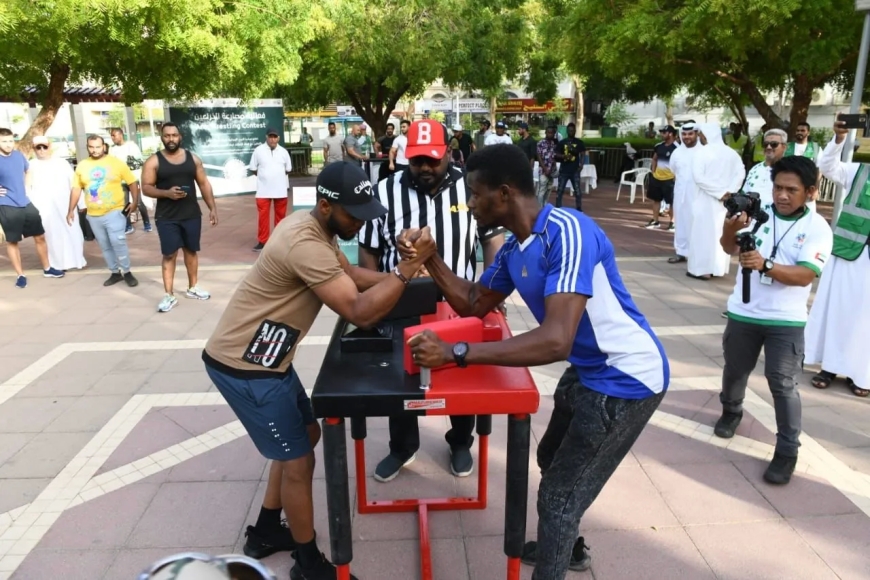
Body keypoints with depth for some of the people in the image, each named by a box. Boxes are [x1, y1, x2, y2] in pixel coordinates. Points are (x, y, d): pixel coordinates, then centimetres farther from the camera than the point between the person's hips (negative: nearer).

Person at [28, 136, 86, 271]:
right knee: (53, 235, 1)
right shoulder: (32, 166, 4)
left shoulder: (62, 162, 9)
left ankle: (76, 260, 18)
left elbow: (74, 183, 8)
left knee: (73, 233, 4)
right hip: (45, 208, -1)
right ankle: (59, 264, 9)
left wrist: (81, 204, 4)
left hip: (66, 206, 1)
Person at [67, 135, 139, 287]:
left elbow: (133, 182, -1)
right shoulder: (82, 166, 7)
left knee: (118, 242, -12)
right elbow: (76, 189, 10)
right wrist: (71, 210, 8)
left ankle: (127, 272, 2)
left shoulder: (116, 163, -3)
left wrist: (135, 201, -10)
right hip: (93, 215, 4)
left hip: (115, 212, -4)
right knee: (105, 246, 11)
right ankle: (115, 273, 23)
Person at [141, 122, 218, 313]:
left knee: (191, 251, 13)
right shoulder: (154, 161, -4)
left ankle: (192, 288, 27)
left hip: (192, 215, 3)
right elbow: (146, 188, -6)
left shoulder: (193, 158, 5)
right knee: (169, 254, -2)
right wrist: (166, 193, -23)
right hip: (167, 217, -3)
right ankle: (169, 295, 3)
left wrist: (212, 208, 2)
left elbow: (204, 184, 8)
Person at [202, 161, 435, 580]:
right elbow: (359, 312, -30)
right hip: (243, 365, -10)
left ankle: (265, 533, 38)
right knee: (298, 460, 1)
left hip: (263, 356, 10)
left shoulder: (314, 226, 4)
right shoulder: (305, 244, -28)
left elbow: (349, 274, 13)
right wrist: (406, 269, -26)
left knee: (305, 436, 21)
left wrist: (396, 276, -1)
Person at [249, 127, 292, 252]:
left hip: (281, 189, 2)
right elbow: (253, 169, 3)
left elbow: (288, 169, 11)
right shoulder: (258, 150, -2)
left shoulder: (283, 151, 4)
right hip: (263, 190, -2)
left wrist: (277, 175, 8)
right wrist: (264, 176, 4)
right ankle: (262, 241, 4)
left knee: (280, 215, 10)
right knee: (263, 216, -2)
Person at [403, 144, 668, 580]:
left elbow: (556, 341, -38)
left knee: (559, 493, -1)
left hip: (626, 378, -10)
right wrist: (430, 259, -2)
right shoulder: (513, 248, 0)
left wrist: (455, 353, -37)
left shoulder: (568, 233, -29)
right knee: (553, 461, 28)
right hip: (588, 371, 10)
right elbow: (474, 305, 12)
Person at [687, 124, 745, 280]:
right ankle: (719, 267, 17)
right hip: (726, 201, 5)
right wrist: (729, 191, -7)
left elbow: (698, 177, -18)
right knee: (721, 232, 12)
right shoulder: (731, 152, 7)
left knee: (704, 232, 0)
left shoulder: (703, 152, -9)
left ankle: (702, 268, 0)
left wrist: (719, 192, -15)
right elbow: (741, 173, 0)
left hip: (706, 200, -5)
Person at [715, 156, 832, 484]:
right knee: (735, 370, 19)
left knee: (783, 384, -4)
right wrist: (731, 227, -33)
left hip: (786, 321, -2)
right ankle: (731, 412, 46)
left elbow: (805, 275, -19)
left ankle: (787, 451, 9)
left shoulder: (818, 228, -9)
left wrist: (765, 265, -36)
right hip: (743, 313, 3)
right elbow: (729, 248, -11)